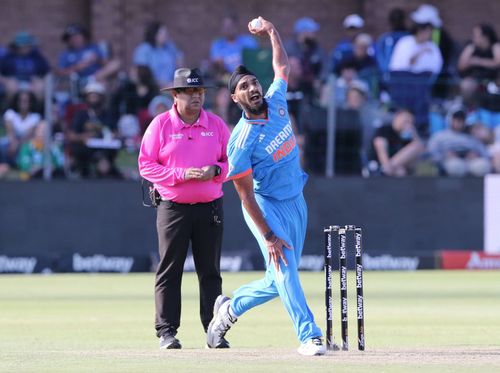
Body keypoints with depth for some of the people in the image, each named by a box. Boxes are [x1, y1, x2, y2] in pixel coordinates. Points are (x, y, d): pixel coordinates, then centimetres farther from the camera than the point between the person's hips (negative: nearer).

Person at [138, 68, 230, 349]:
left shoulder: (216, 124, 7)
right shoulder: (161, 125, -2)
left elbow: (232, 161, 11)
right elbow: (146, 165, -5)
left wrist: (215, 170, -11)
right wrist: (181, 174, -17)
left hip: (210, 207, 3)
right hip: (173, 207, -3)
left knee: (211, 271, 6)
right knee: (169, 271, -2)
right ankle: (167, 332, 1)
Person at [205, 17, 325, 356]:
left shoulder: (276, 103, -2)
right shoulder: (241, 141, -20)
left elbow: (282, 65, 20)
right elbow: (246, 195, -18)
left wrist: (272, 32, 11)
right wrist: (268, 236, -22)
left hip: (296, 203, 7)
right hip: (266, 207, -7)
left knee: (279, 281, 8)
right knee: (284, 271, -18)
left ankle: (230, 309, 29)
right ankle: (309, 336, -20)